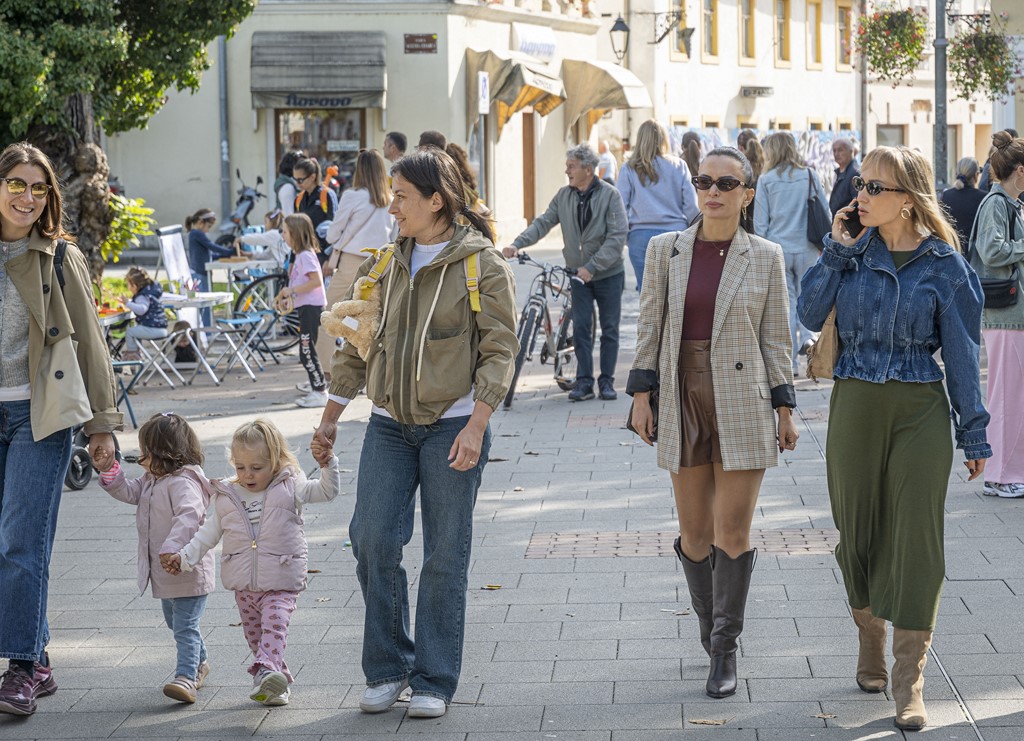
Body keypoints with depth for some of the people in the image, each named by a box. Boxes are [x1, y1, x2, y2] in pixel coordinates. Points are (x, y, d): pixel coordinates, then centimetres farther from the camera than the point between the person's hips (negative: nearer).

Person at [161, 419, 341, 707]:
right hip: (244, 585, 4)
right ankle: (279, 684, 20)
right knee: (254, 635, 10)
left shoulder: (290, 488, -2)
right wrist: (183, 557, 3)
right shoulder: (225, 497, 5)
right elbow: (208, 534, 11)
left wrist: (327, 465, -17)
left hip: (281, 584, -4)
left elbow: (327, 491, 0)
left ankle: (266, 671, -39)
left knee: (274, 626, -23)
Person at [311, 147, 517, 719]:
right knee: (372, 541, -5)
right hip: (389, 425, 4)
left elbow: (500, 351, -8)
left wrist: (476, 426, -18)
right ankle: (389, 669, 10)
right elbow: (358, 344, 17)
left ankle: (435, 682, 11)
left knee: (445, 558, 0)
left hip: (453, 425, -4)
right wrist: (331, 418, 17)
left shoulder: (482, 264, -4)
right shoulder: (386, 263, 11)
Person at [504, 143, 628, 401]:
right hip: (579, 274, 3)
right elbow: (543, 223, -4)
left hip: (608, 274, -3)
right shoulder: (564, 196, 0)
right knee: (581, 328, 1)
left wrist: (592, 266, -24)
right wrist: (517, 244, -20)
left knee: (609, 329, 5)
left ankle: (607, 380, 14)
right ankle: (584, 381, 7)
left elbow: (617, 237, -17)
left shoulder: (610, 195, -13)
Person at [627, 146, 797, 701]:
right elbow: (649, 326, 6)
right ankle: (711, 629, 29)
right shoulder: (665, 250, 4)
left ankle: (724, 650, 6)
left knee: (733, 532, -4)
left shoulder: (766, 257, 1)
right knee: (694, 532, 8)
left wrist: (784, 410, 2)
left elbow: (776, 337, 4)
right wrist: (641, 395, 0)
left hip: (743, 405, -2)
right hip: (683, 403, 2)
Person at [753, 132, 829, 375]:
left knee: (787, 302, 6)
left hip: (778, 248, -1)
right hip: (806, 248, 1)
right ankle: (808, 336, -10)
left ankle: (791, 361, 6)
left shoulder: (766, 179, -2)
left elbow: (760, 220, -1)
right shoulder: (809, 175, 1)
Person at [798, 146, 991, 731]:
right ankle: (871, 642, 34)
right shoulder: (852, 252, 3)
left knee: (916, 538, -5)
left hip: (921, 412, -2)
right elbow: (811, 315, -7)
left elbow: (962, 352, -1)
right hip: (855, 404, 3)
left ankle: (909, 683, -1)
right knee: (860, 531, 11)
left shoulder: (944, 265, -4)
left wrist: (974, 432, 0)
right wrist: (836, 251, -11)